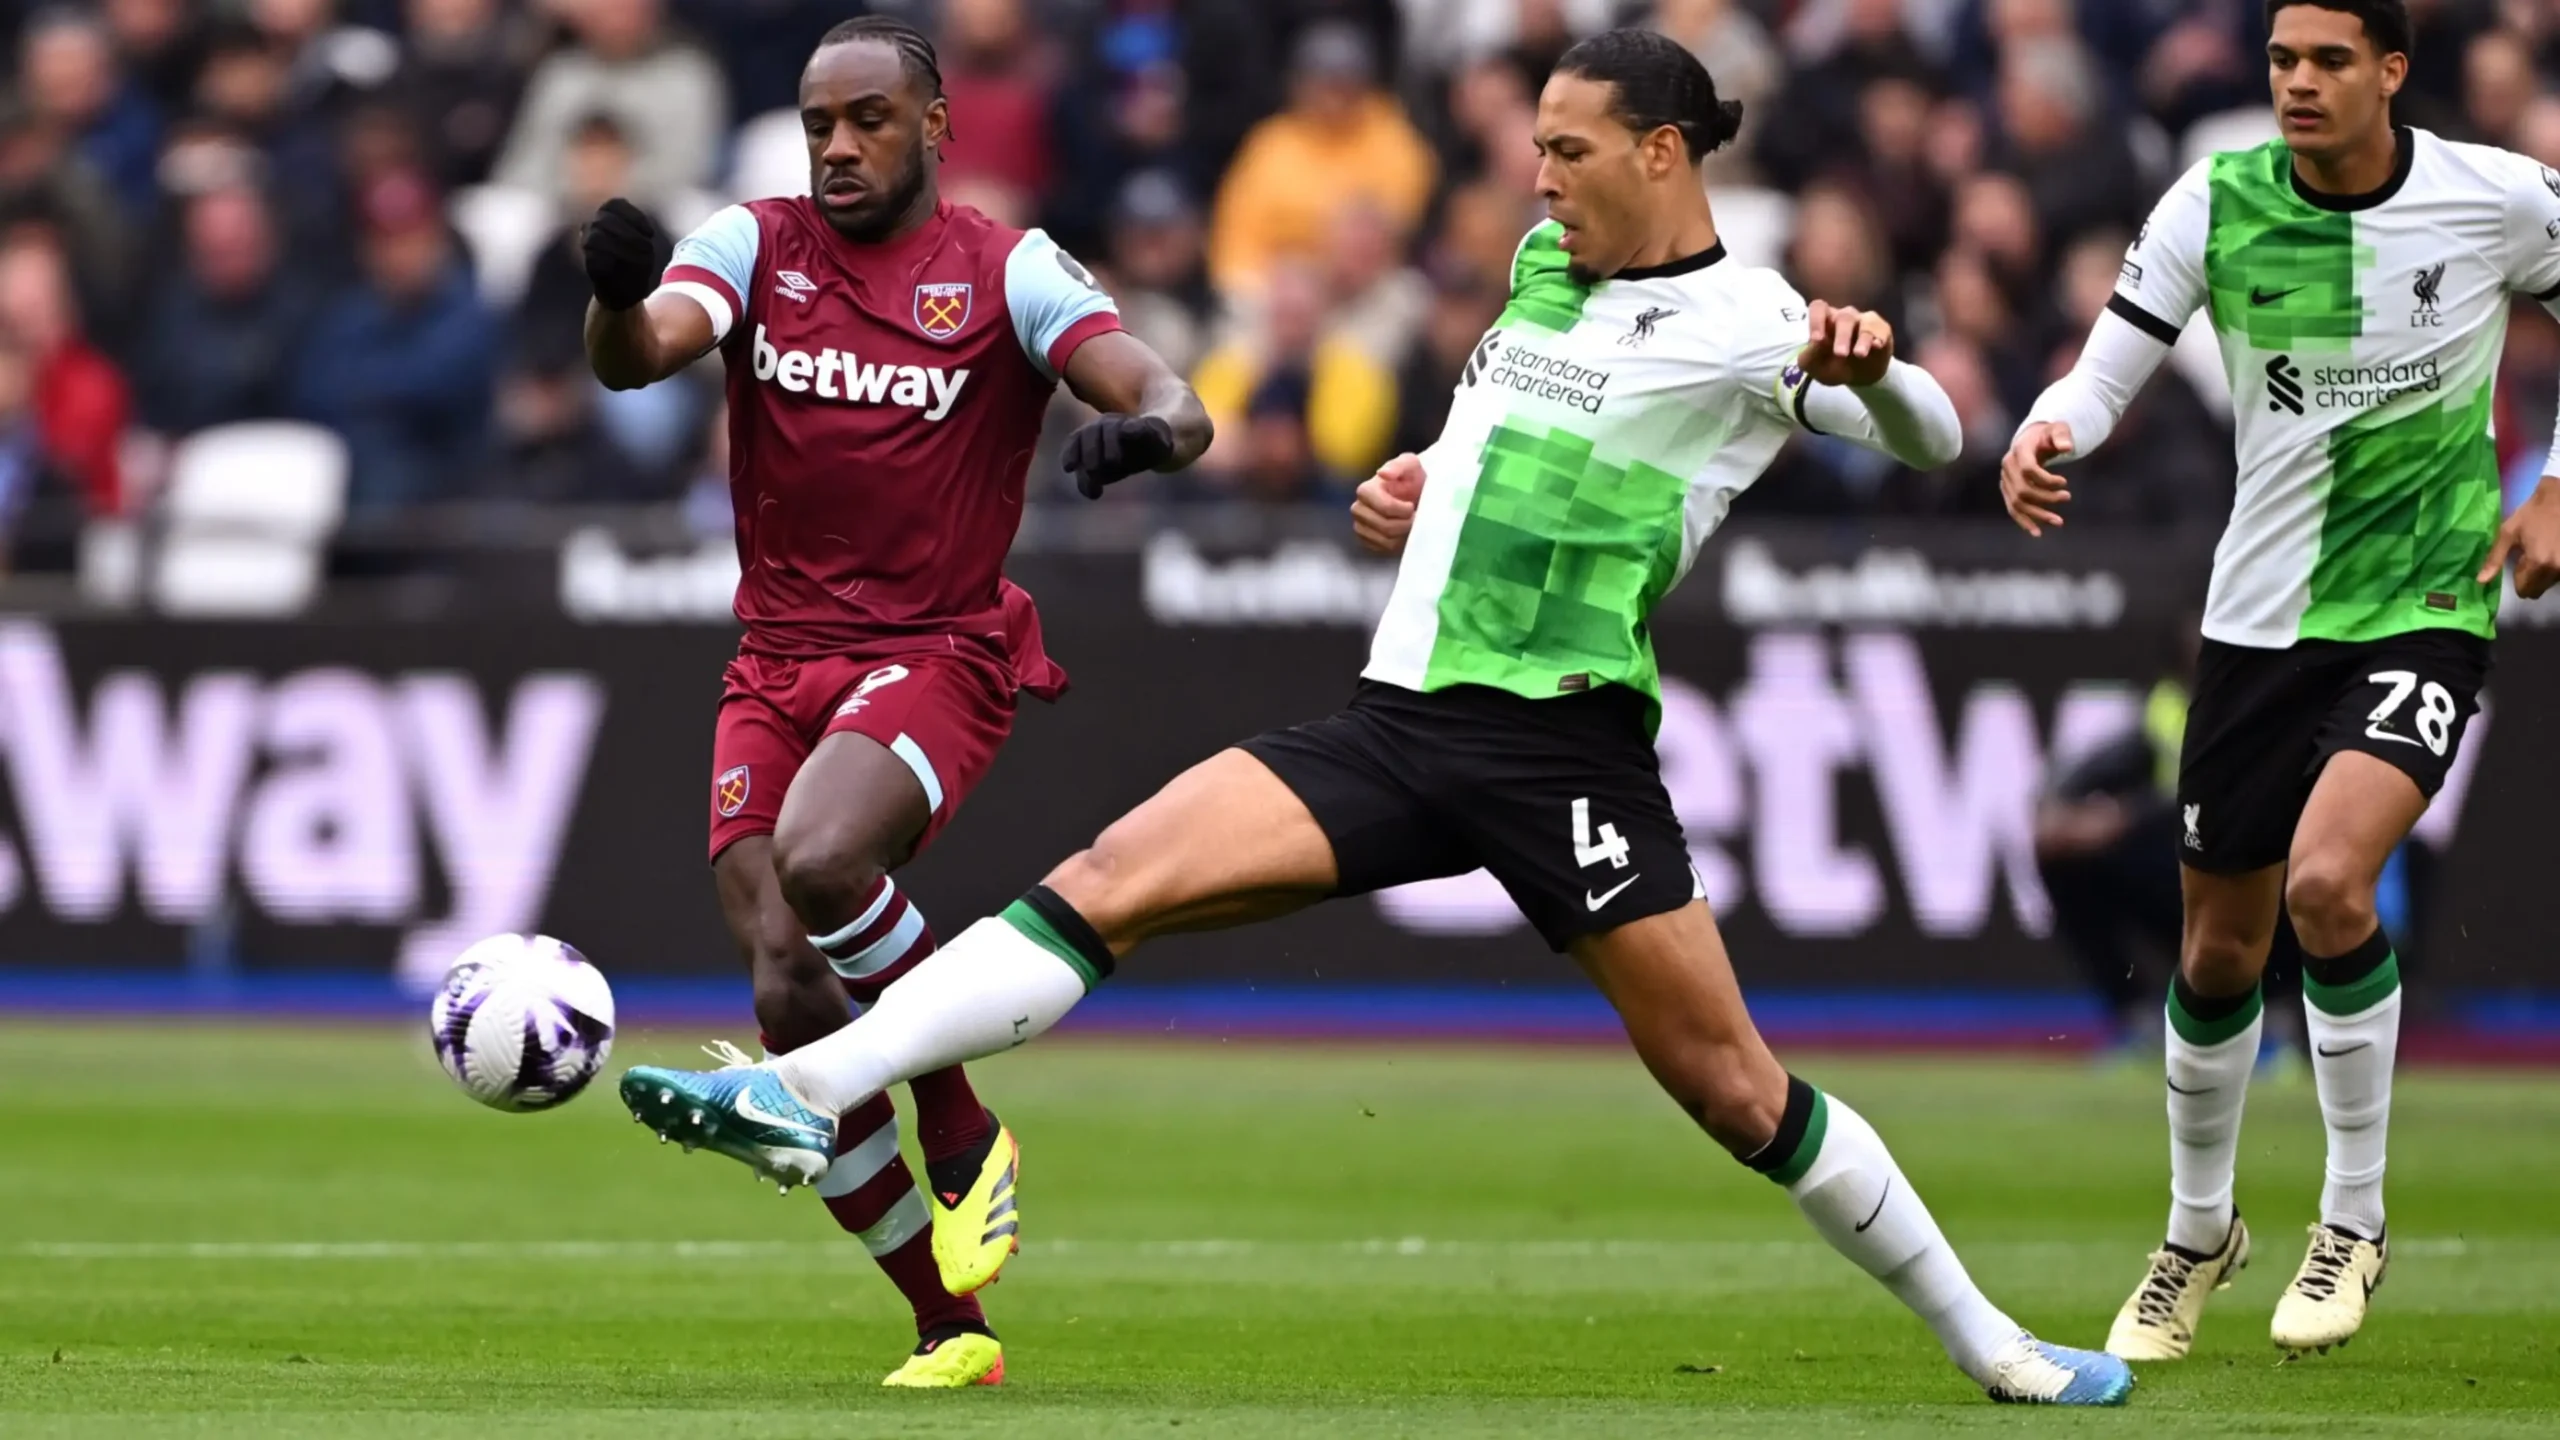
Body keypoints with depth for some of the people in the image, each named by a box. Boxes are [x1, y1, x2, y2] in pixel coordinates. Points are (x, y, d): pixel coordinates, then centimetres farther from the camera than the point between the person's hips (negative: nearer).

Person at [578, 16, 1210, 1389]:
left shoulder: (1006, 271, -3)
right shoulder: (755, 244, 4)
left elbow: (1170, 403, -14)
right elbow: (636, 352, -15)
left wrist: (1149, 427, -39)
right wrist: (618, 299, -39)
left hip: (937, 653, -4)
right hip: (776, 662, 4)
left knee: (817, 858, -33)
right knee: (792, 1003, -4)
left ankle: (964, 1137, -8)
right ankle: (949, 1328, 9)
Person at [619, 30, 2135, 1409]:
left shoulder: (1745, 324, -5)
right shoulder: (1542, 262, 16)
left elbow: (1933, 437, -10)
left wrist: (1869, 367, -31)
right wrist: (1418, 482, 15)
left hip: (1562, 746, -6)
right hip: (1401, 721, 6)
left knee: (1732, 1084, -4)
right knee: (1111, 880, -12)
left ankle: (1988, 1342, 13)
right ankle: (802, 1096, -22)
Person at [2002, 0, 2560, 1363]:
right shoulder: (2215, 204, -7)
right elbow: (2109, 369, -6)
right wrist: (2046, 432, -28)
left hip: (2426, 607, -3)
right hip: (2260, 619, 3)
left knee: (2327, 881, -26)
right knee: (2219, 952, 9)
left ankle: (2354, 1220, -7)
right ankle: (2197, 1231, 35)